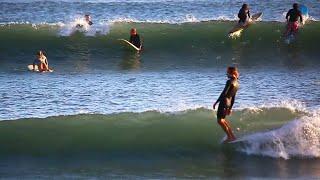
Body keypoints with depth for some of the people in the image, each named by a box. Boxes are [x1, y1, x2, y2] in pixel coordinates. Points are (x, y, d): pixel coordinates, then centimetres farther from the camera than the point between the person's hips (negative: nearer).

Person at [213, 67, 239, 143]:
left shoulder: (230, 82, -13)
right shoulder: (236, 84, 14)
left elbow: (224, 93, -19)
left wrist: (216, 102, -14)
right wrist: (230, 108, 23)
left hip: (224, 102, -9)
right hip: (229, 103, 9)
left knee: (220, 120, -4)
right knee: (223, 120, 22)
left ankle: (230, 137, -6)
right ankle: (232, 136, 21)